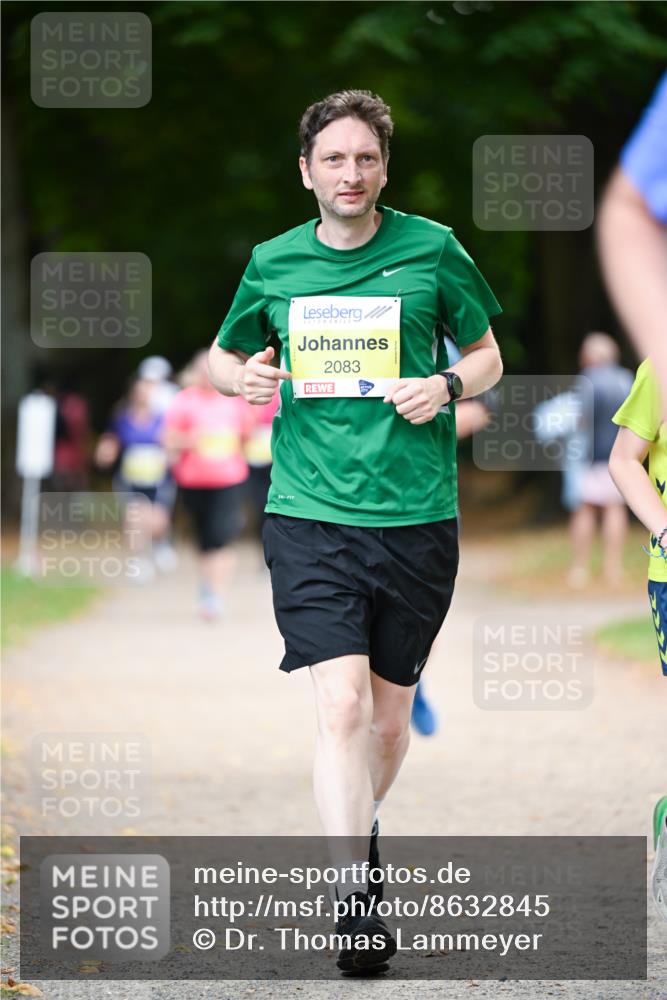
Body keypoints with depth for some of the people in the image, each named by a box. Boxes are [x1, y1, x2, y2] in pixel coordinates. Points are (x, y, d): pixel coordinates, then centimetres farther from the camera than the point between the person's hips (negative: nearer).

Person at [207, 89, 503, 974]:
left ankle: (360, 830, 39)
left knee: (391, 713, 11)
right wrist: (239, 376, -2)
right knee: (342, 703, -15)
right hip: (310, 512, -1)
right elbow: (222, 356, 21)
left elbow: (487, 355, 13)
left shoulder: (432, 250, 2)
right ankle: (354, 898, -16)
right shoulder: (273, 264, 6)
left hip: (417, 513, 1)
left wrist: (446, 385, -9)